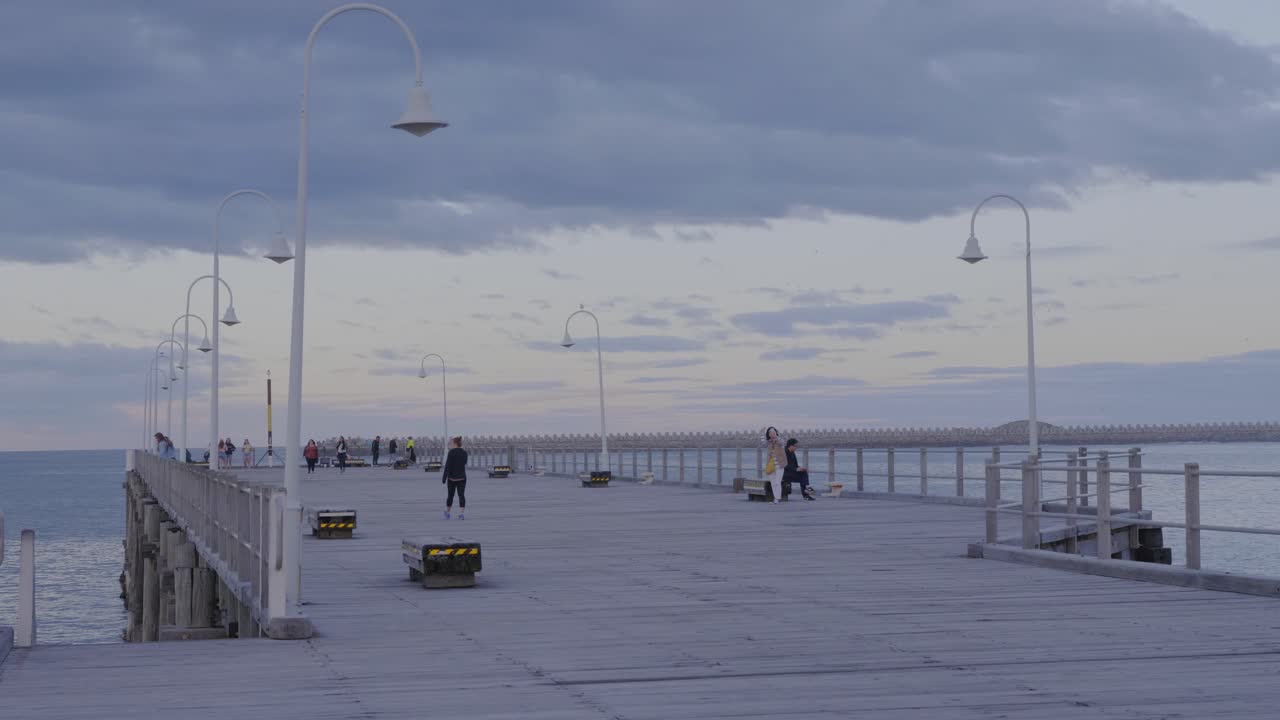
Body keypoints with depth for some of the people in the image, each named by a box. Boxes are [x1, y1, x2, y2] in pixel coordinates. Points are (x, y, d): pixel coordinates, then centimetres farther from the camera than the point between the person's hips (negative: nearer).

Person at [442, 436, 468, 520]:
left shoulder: (451, 452, -11)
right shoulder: (464, 453, 4)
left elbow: (447, 466, -14)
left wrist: (444, 478, -10)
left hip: (452, 477, -3)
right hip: (462, 477, 3)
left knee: (450, 496, 10)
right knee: (461, 495, -2)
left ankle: (447, 512, 26)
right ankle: (461, 514, -13)